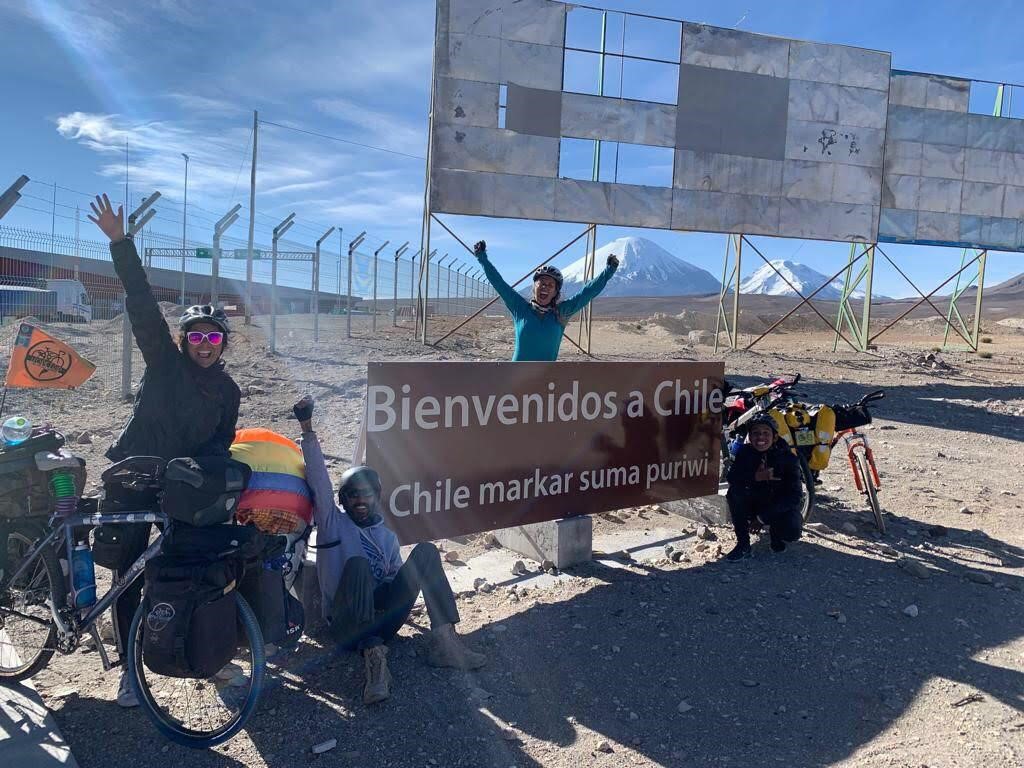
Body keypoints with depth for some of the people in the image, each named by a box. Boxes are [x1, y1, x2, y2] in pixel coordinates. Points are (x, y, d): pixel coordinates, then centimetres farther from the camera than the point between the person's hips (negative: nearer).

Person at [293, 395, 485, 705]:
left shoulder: (388, 535, 21)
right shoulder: (333, 523, 7)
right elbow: (319, 480, -7)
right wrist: (307, 428, -18)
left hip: (383, 618, 4)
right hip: (347, 624, -4)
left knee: (426, 551, -13)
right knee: (357, 563, -32)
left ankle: (444, 640, -24)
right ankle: (372, 649, -44)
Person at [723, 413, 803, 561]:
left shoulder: (787, 457, -15)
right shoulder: (745, 452, -8)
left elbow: (794, 496, -18)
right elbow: (731, 477, -19)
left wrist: (763, 517, -24)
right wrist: (756, 477, -37)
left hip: (780, 508, -1)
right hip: (753, 503, 2)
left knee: (792, 533, -30)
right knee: (734, 492, -29)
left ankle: (775, 532, 11)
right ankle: (743, 544, -17)